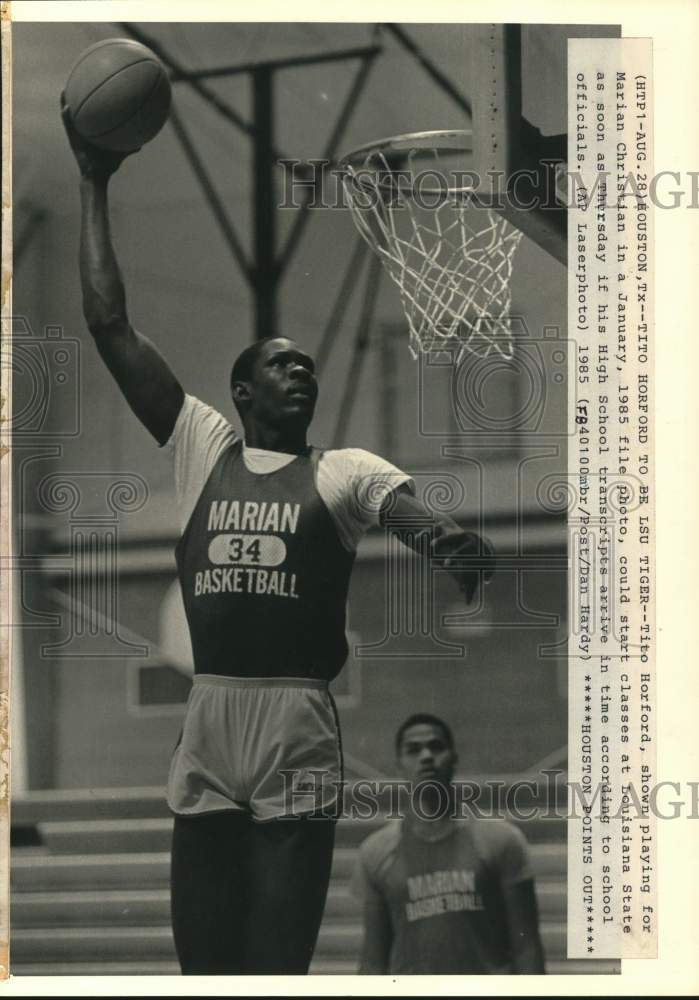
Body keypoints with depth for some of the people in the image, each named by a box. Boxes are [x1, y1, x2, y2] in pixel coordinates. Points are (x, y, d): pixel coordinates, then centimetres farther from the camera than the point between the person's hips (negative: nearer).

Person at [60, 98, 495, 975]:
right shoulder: (200, 448, 12)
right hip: (207, 726, 2)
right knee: (205, 966, 5)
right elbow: (109, 326, 10)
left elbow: (407, 507, -14)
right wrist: (93, 187, 11)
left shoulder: (343, 471, 8)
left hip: (299, 741, -2)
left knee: (278, 968, -1)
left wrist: (453, 537, -39)